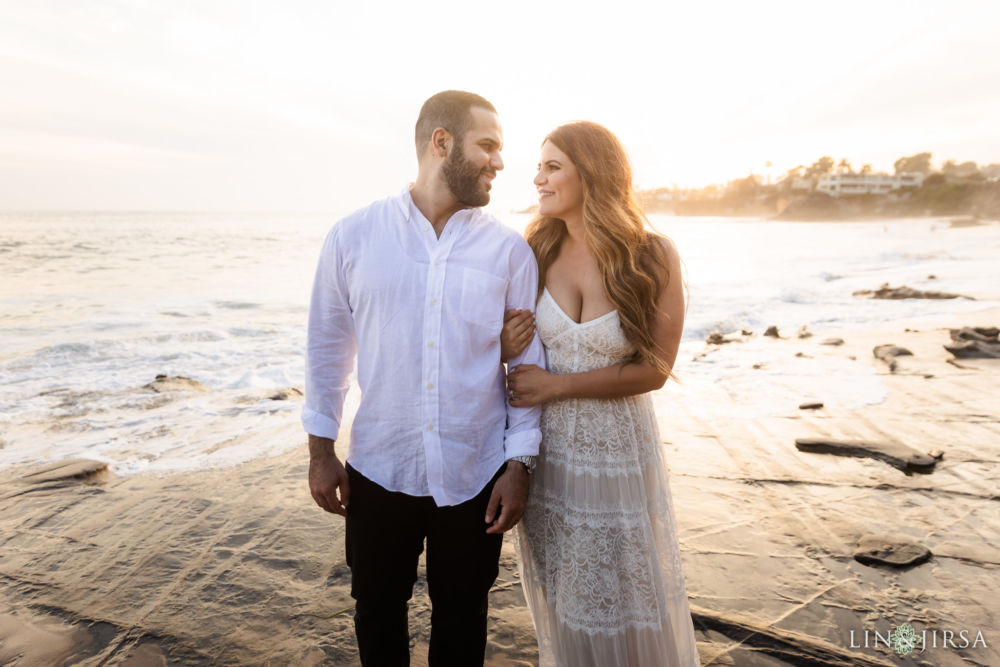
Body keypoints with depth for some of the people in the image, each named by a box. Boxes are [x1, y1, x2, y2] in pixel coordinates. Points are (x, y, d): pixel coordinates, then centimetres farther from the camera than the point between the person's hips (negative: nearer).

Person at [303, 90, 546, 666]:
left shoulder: (510, 251, -4)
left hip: (475, 477, 0)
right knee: (378, 611, 21)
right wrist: (320, 449, 5)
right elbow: (327, 347, 3)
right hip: (378, 472, 1)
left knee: (462, 621, 18)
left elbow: (529, 362, -1)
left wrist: (520, 464, -3)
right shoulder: (353, 237, -4)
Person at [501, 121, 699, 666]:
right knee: (560, 599, 20)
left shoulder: (654, 257, -11)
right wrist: (506, 348, -14)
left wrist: (556, 385, -16)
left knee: (628, 604, 15)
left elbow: (653, 370, -12)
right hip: (546, 445, 3)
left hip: (618, 446, -2)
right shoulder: (537, 252, -3)